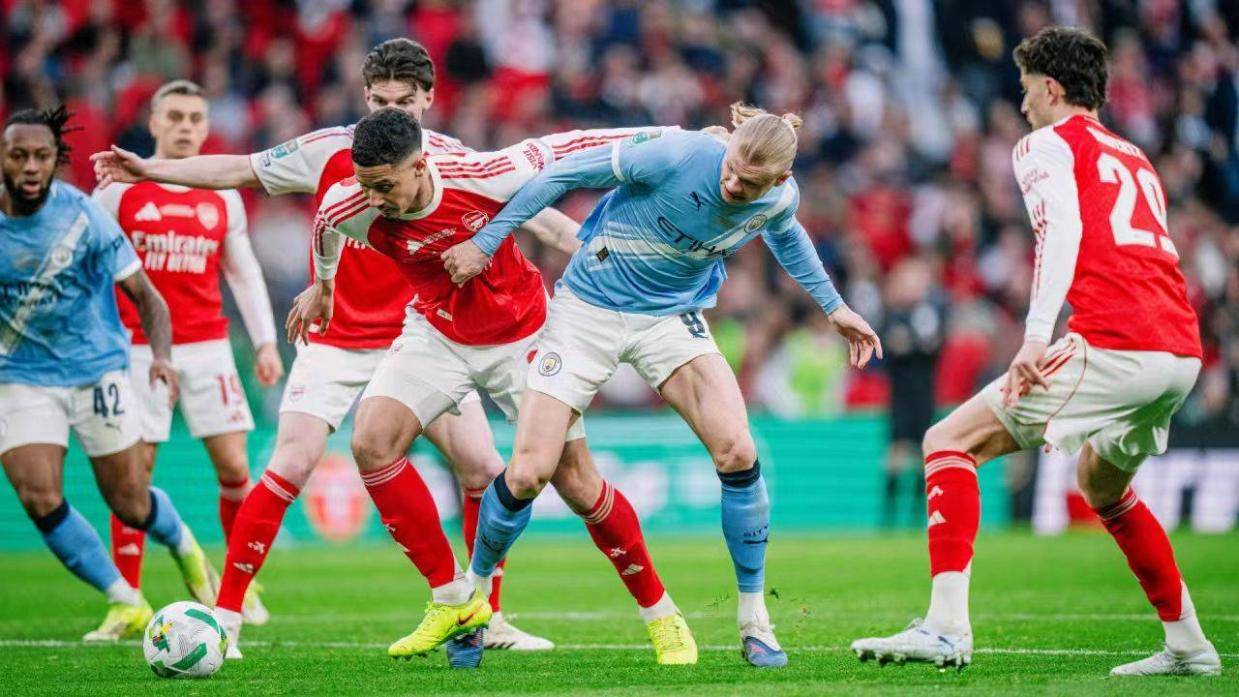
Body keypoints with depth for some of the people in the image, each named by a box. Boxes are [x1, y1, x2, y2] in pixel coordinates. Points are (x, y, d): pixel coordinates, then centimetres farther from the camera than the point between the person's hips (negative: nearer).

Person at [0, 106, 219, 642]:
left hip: (97, 370, -2)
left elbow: (145, 296, -9)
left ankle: (184, 547, 40)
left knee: (130, 504, 4)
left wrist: (161, 356, -24)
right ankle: (126, 603, 1)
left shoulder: (83, 216, -14)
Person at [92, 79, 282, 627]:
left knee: (234, 466, -3)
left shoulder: (223, 196, 9)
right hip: (138, 349, -2)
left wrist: (266, 343, 7)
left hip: (207, 347, 2)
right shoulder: (119, 189, 1)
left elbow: (244, 273, 15)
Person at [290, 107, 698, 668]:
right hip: (437, 335, 3)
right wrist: (322, 285, 25)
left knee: (576, 482, -4)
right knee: (370, 442, -19)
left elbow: (561, 149, -16)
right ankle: (454, 600, -7)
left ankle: (660, 614, 16)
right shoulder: (351, 208, -22)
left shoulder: (485, 178, -31)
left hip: (522, 336, -3)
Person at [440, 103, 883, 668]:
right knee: (528, 473, -9)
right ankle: (474, 588, 20)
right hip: (589, 308, -3)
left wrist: (833, 307, 21)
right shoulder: (679, 156, -28)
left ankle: (754, 622, -2)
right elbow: (566, 173, -17)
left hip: (672, 316, 3)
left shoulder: (780, 199, -13)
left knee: (737, 452, -18)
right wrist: (486, 243, -14)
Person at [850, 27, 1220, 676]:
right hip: (1182, 351, 8)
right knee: (1102, 484, 33)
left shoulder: (1047, 143, 6)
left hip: (1113, 346, -8)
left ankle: (947, 626, -19)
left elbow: (1063, 225, -12)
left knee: (950, 442, -4)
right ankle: (1188, 646, 31)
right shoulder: (1134, 157, 29)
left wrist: (1037, 334, -23)